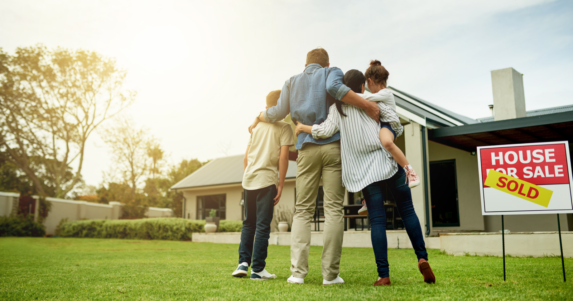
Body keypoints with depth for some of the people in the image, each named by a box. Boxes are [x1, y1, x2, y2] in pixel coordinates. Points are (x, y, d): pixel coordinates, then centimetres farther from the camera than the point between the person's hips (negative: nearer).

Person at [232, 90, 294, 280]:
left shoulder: (257, 127, 17)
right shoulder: (284, 127, 0)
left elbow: (246, 158, 15)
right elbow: (283, 156, -9)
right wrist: (280, 185, -6)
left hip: (248, 180, 5)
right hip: (266, 180, -5)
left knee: (248, 223, 16)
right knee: (263, 225, -1)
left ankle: (243, 263, 9)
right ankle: (258, 269, 2)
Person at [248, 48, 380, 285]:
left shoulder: (292, 82, 21)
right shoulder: (331, 72, 11)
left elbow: (278, 112, 14)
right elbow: (334, 87, -13)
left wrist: (258, 118, 32)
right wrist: (366, 105, -13)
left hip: (307, 149, 3)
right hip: (333, 145, -2)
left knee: (302, 210, 5)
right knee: (333, 209, -2)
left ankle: (297, 271, -3)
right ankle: (330, 273, -3)